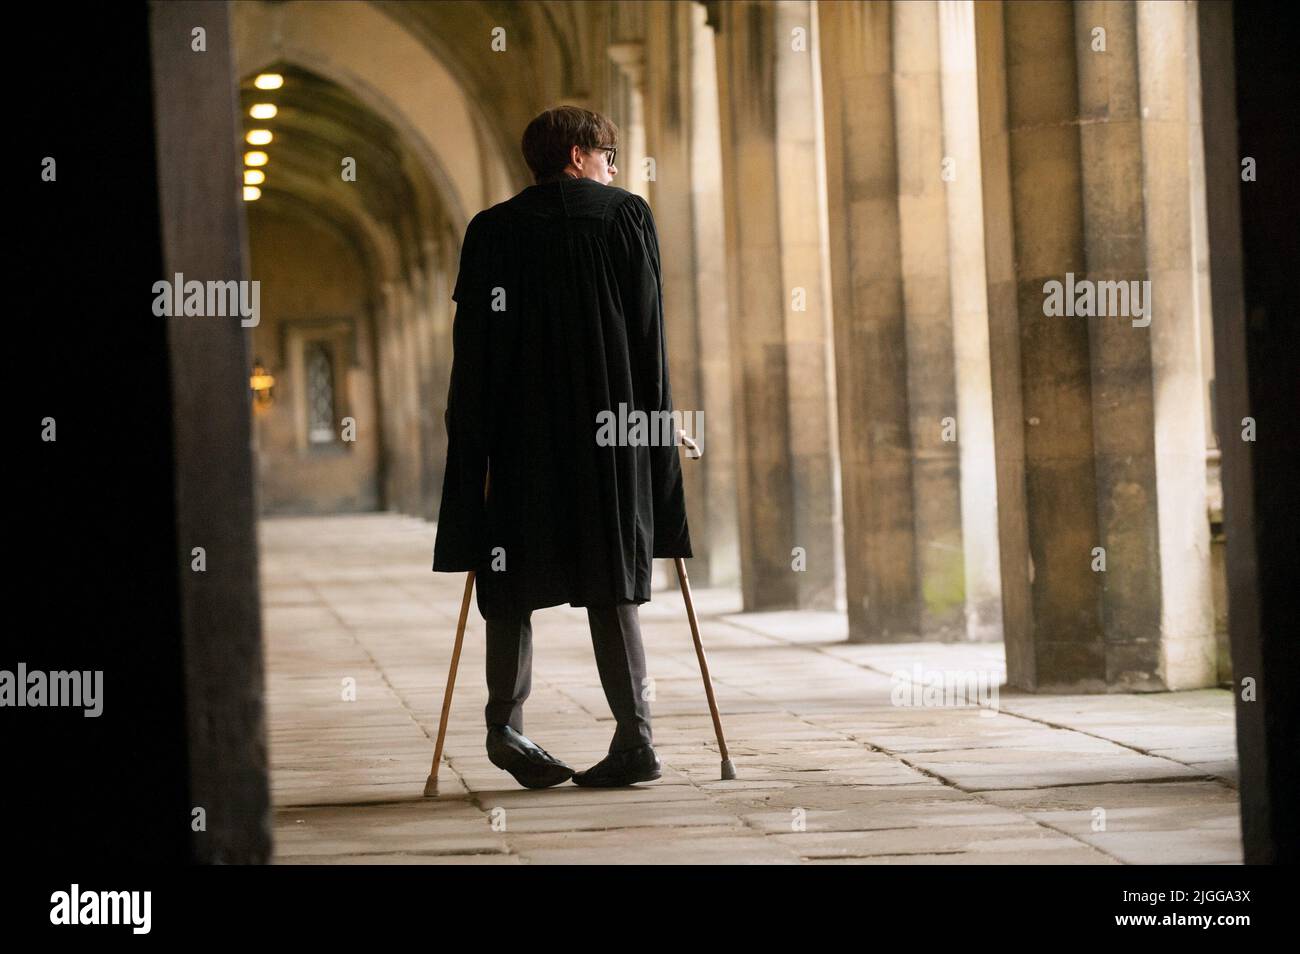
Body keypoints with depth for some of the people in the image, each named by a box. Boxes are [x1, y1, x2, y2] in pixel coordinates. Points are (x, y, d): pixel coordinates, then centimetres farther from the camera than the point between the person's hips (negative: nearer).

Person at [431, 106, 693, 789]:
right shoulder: (628, 215, 5)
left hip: (518, 431, 0)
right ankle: (634, 736, -3)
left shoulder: (490, 229, 6)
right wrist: (655, 421, 9)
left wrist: (474, 446, 4)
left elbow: (472, 349, 1)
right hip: (611, 426, 0)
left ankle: (507, 725, -1)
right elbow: (649, 331, 3)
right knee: (611, 583, 4)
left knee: (513, 582, 9)